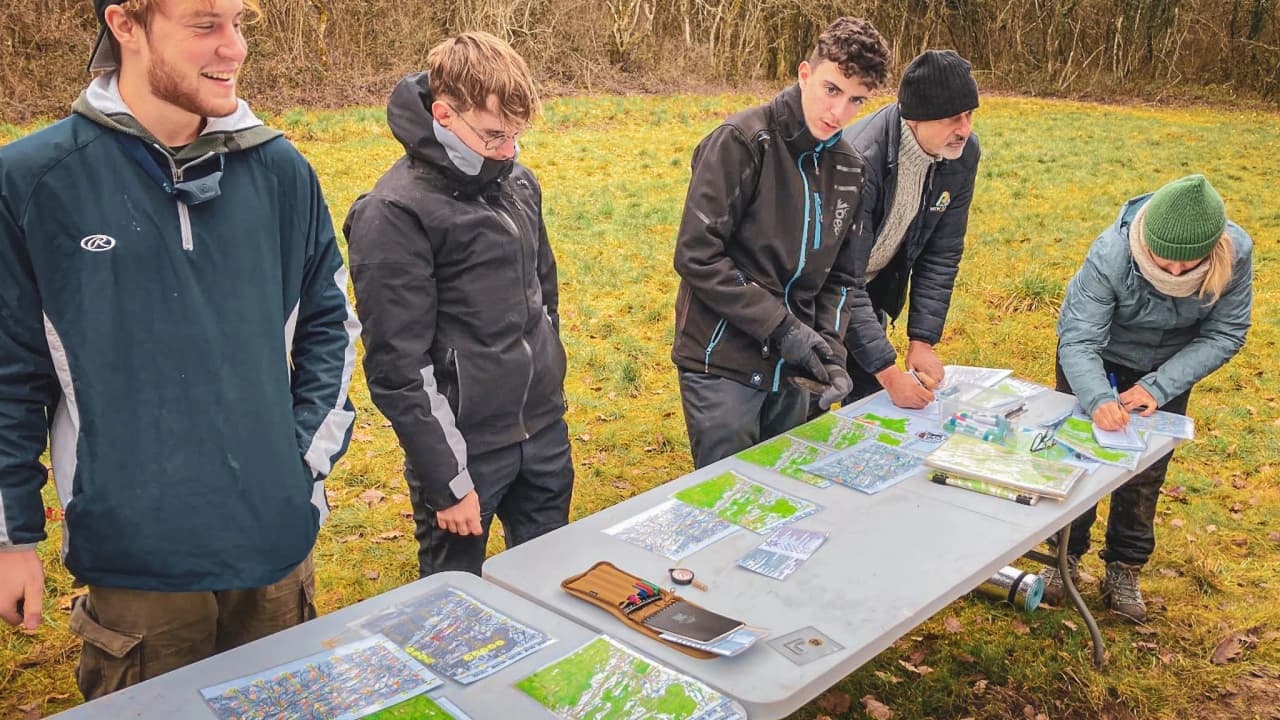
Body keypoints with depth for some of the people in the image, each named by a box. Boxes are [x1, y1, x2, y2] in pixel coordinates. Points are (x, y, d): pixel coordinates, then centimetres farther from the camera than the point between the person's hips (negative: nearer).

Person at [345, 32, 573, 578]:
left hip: (544, 434, 7)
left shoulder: (517, 183, 6)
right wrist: (447, 481, -15)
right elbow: (398, 366, -17)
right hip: (465, 448, -6)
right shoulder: (396, 213, -16)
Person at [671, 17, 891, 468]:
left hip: (790, 371, 7)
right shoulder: (744, 142, -14)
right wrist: (782, 327, -19)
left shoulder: (848, 167, 7)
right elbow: (698, 255, -19)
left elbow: (840, 276, 12)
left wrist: (831, 348, -5)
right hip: (723, 367, -6)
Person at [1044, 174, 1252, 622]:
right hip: (1095, 358, -2)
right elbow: (1078, 340, -37)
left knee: (1147, 472, 9)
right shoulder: (1110, 255, -37)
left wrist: (1157, 387, -29)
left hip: (1169, 365, 2)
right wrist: (1097, 399, -54)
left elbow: (1224, 334, -20)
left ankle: (1124, 569, 27)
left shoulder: (1235, 254, -30)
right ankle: (1066, 555, 27)